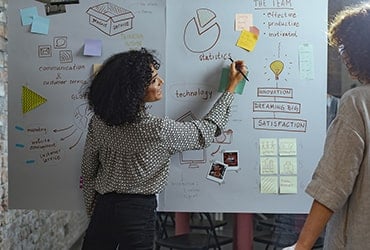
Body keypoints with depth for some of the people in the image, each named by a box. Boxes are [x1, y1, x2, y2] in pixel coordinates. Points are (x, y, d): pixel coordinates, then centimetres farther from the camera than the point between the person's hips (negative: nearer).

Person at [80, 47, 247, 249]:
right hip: (137, 212, -4)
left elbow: (87, 173, 1)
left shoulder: (99, 120, -9)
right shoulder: (158, 130, -23)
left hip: (103, 207, 4)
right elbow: (206, 131, -8)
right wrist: (231, 87, 0)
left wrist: (93, 211, 16)